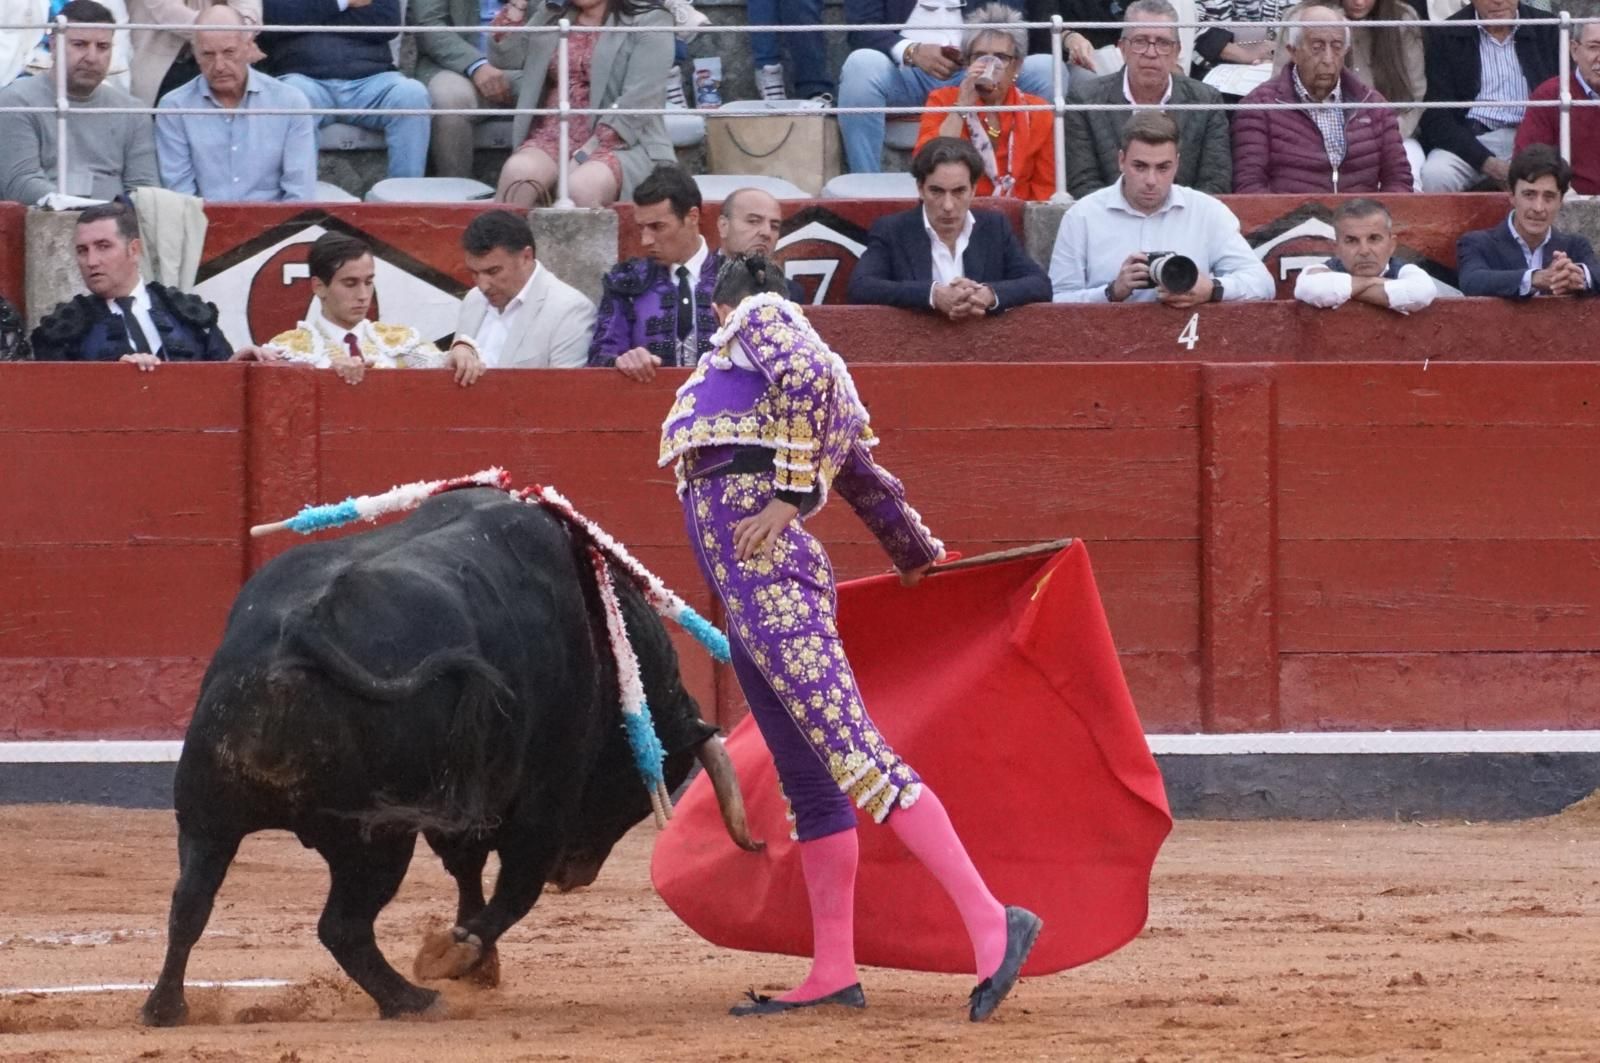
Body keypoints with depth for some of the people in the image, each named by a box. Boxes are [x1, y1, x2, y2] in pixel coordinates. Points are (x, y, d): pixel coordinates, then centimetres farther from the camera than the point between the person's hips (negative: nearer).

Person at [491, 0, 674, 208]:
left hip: (620, 143, -4)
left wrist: (584, 156, -18)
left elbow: (638, 103, -11)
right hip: (555, 138, 4)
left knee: (579, 186, -36)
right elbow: (503, 57, 11)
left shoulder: (650, 23, 0)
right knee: (518, 171, -29)